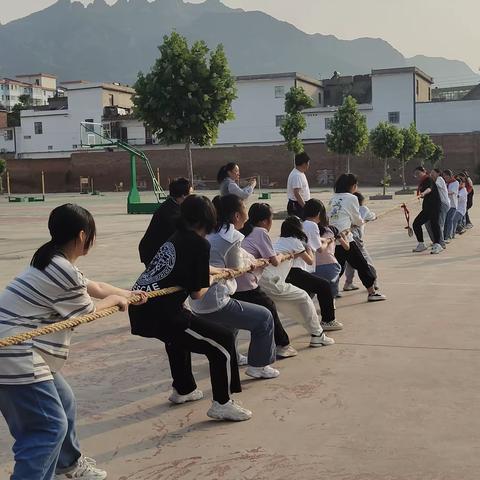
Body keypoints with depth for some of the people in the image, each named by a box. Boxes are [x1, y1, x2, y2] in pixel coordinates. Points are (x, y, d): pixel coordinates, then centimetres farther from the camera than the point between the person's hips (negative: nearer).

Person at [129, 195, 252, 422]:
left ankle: (183, 390, 49)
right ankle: (221, 404, 8)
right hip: (161, 315, -9)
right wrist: (208, 283, 17)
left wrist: (213, 271, 50)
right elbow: (197, 293, -4)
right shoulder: (200, 244, -7)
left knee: (179, 333, 39)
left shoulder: (175, 237, 16)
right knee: (224, 340, 1)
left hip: (139, 309, 9)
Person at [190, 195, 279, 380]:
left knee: (233, 315, 38)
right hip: (215, 305, -9)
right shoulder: (233, 237, -12)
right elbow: (237, 269, -2)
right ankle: (258, 366, 15)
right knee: (264, 318, 7)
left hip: (196, 303, 9)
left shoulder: (210, 233, 10)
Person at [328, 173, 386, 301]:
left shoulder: (333, 199, 15)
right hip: (344, 237, -6)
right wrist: (361, 222, 29)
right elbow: (357, 220, 6)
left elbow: (329, 217, 14)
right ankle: (372, 293, 13)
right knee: (361, 264, 7)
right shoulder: (351, 198, -1)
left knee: (338, 267, 14)